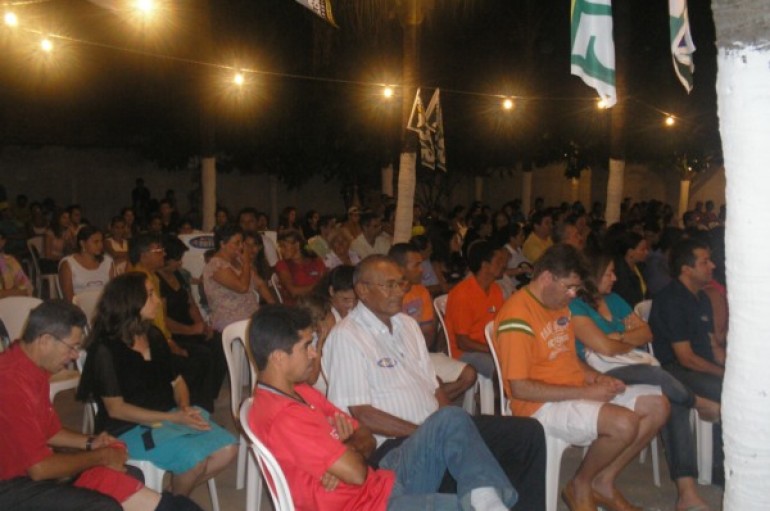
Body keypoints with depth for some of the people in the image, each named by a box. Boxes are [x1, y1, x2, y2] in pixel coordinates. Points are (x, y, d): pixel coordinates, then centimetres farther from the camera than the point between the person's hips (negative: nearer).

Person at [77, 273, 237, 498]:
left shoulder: (155, 336, 8)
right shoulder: (106, 349, -13)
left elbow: (176, 380, 15)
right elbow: (115, 409, -15)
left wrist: (185, 408, -8)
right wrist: (173, 418, -21)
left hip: (170, 416, 7)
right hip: (129, 428, -7)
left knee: (227, 449, -12)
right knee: (194, 459, -27)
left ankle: (178, 496, 10)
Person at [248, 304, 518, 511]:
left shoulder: (299, 390, 8)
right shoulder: (281, 416, -25)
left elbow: (366, 438, 10)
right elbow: (356, 473, -25)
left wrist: (344, 449, -13)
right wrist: (350, 447, -3)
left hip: (382, 482, 10)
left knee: (450, 419, -2)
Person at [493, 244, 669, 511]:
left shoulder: (559, 304, 11)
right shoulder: (518, 315, -19)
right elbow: (519, 388, -23)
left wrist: (596, 378, 1)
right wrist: (585, 392, -19)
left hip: (578, 393, 10)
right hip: (542, 405, -10)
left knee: (658, 405, 3)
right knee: (624, 423, -29)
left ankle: (604, 481, 11)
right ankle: (580, 485, 0)